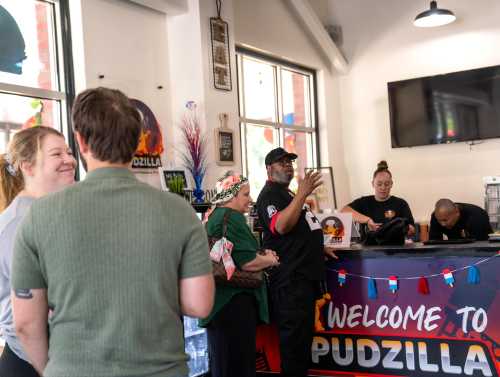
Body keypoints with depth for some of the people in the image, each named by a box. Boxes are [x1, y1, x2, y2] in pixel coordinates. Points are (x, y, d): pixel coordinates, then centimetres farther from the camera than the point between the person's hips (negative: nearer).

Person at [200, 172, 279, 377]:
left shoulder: (214, 216, 14)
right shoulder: (232, 217, -16)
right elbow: (247, 262, -24)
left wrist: (262, 254, 14)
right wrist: (270, 259, -4)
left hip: (220, 302, 10)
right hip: (235, 303, -10)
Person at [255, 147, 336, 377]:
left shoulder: (286, 194, 23)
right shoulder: (269, 194, -8)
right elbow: (281, 226, -26)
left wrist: (318, 247, 21)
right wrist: (302, 194, -27)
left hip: (305, 274, 10)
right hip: (290, 278, -10)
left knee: (303, 333, 15)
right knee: (294, 335, -7)